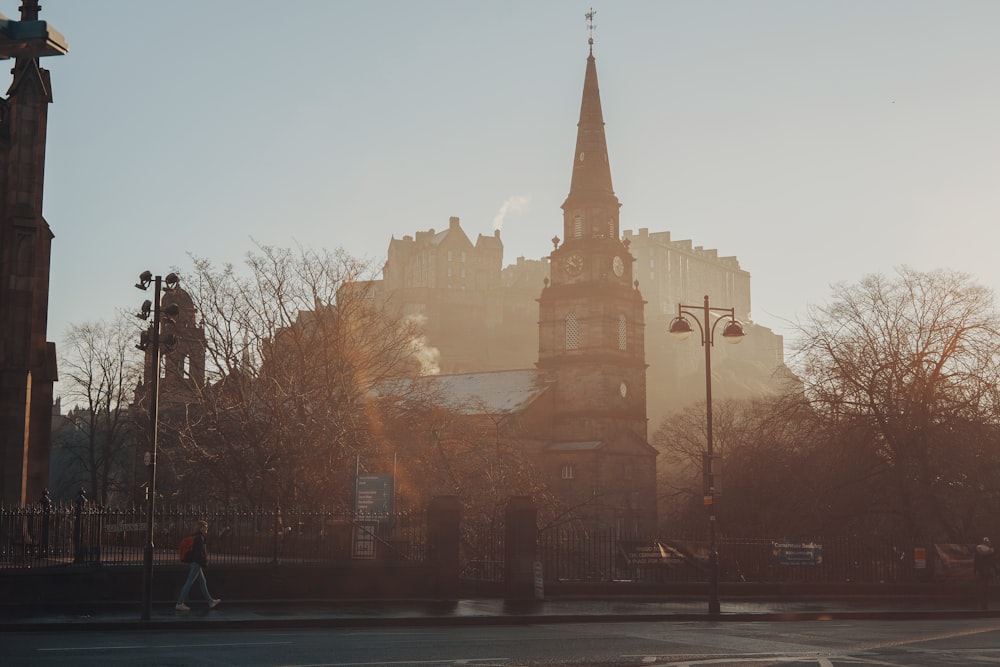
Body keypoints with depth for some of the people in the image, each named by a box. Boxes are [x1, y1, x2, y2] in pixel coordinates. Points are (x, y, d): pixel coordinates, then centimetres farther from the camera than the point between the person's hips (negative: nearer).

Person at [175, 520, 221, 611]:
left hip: (195, 563, 11)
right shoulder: (199, 538, -16)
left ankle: (211, 602, 22)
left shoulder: (197, 537, 14)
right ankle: (179, 603, -4)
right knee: (189, 583, -7)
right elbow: (199, 552, -21)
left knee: (203, 582, 15)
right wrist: (204, 562, -17)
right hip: (196, 563, -11)